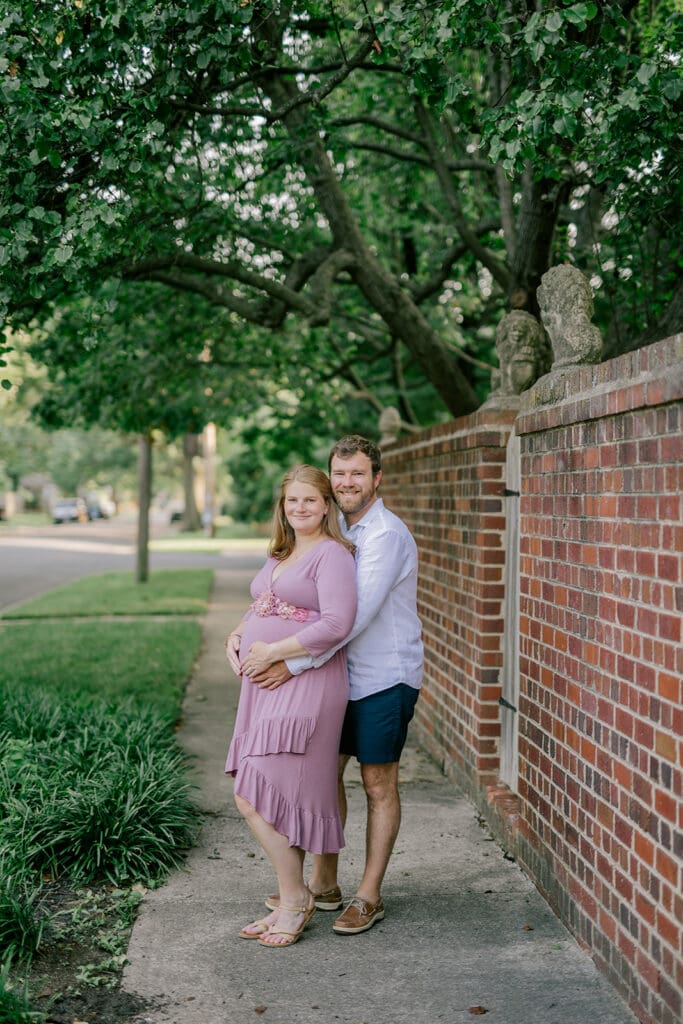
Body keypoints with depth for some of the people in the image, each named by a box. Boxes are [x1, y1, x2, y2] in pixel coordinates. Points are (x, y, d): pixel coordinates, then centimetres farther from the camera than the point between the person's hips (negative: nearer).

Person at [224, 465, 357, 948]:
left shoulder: (332, 554, -9)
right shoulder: (279, 556, 19)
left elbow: (337, 624, -20)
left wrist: (275, 652, -16)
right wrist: (237, 635, 11)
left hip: (305, 687, -9)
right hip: (265, 686, 9)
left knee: (257, 798, -9)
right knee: (279, 798, 10)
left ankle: (295, 898, 6)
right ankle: (293, 901, 22)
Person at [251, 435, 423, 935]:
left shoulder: (387, 535, -18)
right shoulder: (338, 529, 10)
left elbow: (354, 616, -27)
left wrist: (296, 662, -27)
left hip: (385, 678, -8)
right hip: (344, 675, 8)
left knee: (379, 785, 3)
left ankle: (369, 895, 16)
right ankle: (324, 884, 26)